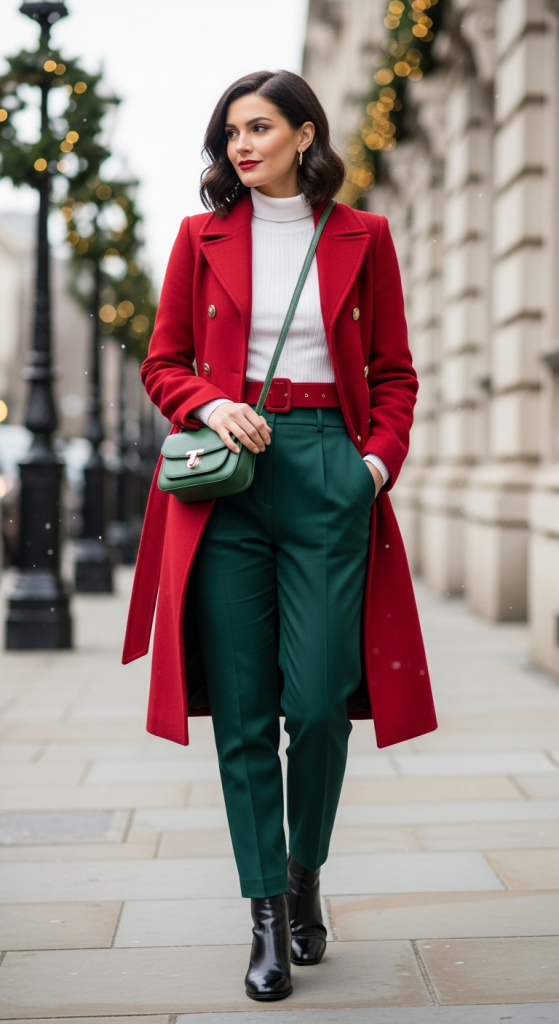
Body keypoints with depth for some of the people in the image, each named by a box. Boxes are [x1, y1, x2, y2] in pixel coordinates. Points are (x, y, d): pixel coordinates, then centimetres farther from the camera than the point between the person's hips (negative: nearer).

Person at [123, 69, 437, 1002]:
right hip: (228, 474, 1)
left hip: (328, 473, -1)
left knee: (319, 699, -5)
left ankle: (306, 872, 23)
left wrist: (379, 460, -4)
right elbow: (163, 364, 12)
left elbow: (395, 372, 12)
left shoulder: (361, 237, 9)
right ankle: (268, 915, 10)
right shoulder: (203, 237, 11)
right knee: (242, 707, 0)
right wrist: (210, 404, -9)